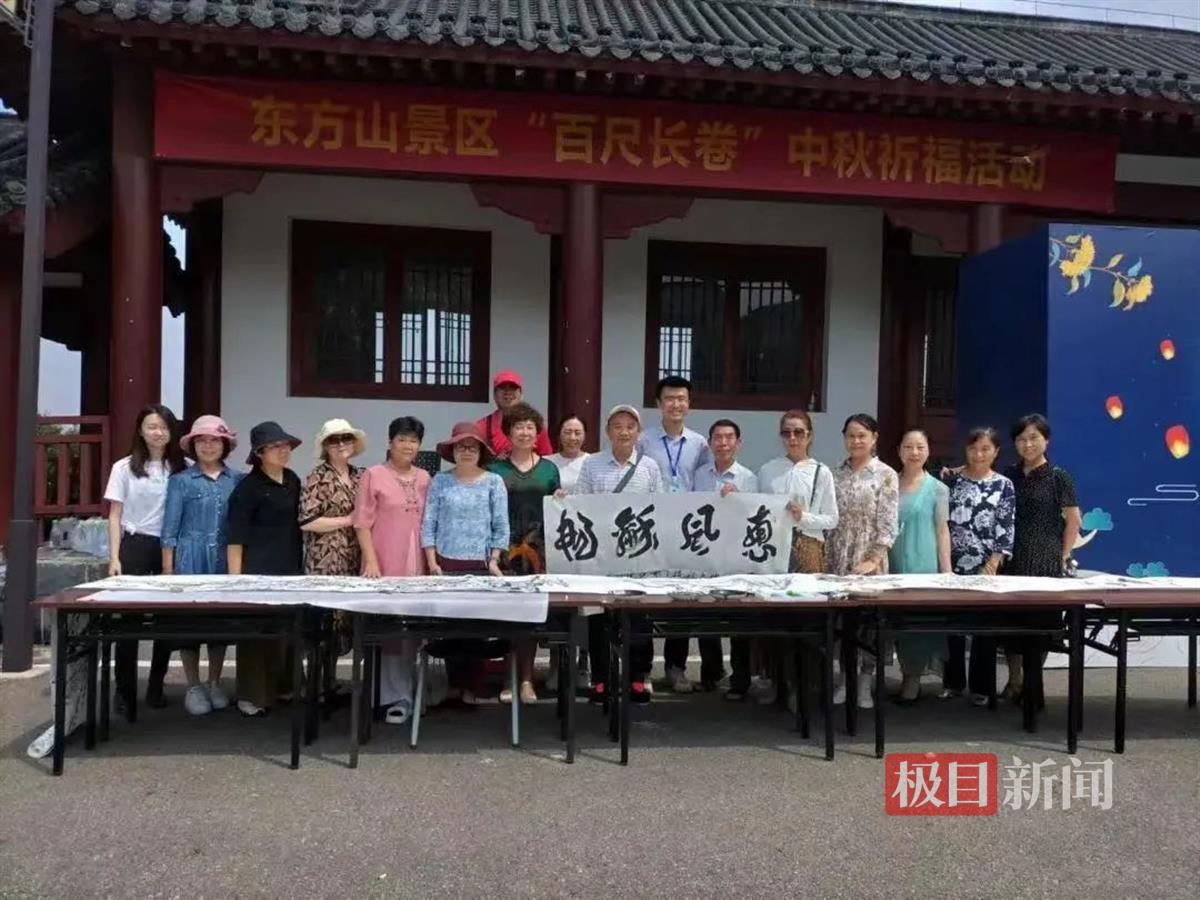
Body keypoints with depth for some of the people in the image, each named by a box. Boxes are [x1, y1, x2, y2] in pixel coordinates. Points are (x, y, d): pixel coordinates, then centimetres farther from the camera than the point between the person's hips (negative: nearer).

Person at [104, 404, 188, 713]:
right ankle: (125, 689, 8)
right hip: (135, 546, -1)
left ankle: (156, 688, 16)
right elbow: (115, 516, 3)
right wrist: (114, 557, -5)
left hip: (170, 548, 1)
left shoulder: (183, 468, 4)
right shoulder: (124, 467, 3)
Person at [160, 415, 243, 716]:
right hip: (190, 559, -2)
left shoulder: (238, 480, 5)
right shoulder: (180, 481, 0)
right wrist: (168, 569, -4)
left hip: (225, 560, 2)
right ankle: (194, 687, 13)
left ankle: (214, 684, 21)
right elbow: (170, 528, -1)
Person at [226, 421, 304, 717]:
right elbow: (235, 536, -10)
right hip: (258, 570, -6)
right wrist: (235, 576, -14)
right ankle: (252, 695, 8)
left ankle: (280, 687, 21)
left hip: (291, 568, 6)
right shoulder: (248, 487, -8)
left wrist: (300, 566, 17)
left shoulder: (293, 481, 10)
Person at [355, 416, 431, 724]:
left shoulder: (425, 478, 11)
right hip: (384, 566, -4)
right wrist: (371, 561, -13)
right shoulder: (374, 475, -2)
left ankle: (401, 692, 19)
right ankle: (399, 697, 6)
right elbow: (362, 523, -5)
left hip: (416, 565, 4)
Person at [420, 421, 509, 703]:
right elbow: (428, 524, 2)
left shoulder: (494, 482, 2)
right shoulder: (440, 481, 4)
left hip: (479, 565, 0)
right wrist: (432, 562, -5)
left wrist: (494, 561, -6)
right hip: (445, 564, 1)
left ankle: (471, 686, 8)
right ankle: (454, 684, 12)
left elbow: (501, 527, 2)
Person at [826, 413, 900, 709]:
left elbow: (888, 523, -8)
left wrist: (874, 560, -15)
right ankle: (845, 678, 14)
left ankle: (866, 682, 11)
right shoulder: (837, 474, 8)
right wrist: (827, 559, 4)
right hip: (838, 558, 3)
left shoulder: (886, 475, -3)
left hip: (869, 559, -3)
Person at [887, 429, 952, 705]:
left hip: (923, 564, -3)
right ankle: (907, 675, 19)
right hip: (894, 563, 3)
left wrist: (946, 571, -6)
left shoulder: (937, 489, -1)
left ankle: (914, 679, 13)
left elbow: (942, 531, -1)